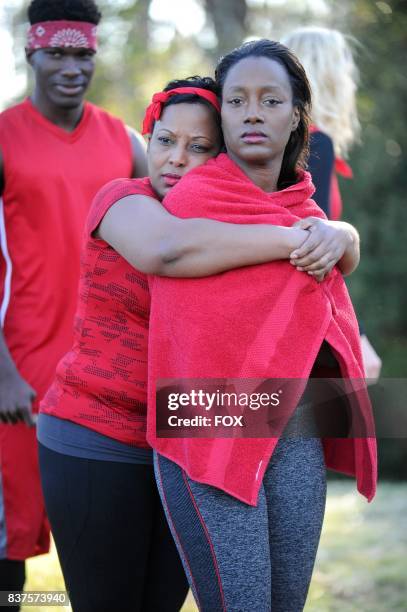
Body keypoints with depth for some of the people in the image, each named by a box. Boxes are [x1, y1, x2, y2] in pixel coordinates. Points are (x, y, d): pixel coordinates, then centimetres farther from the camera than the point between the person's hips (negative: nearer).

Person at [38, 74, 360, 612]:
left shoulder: (226, 223, 8)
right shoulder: (126, 201, -10)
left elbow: (331, 241, 4)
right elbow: (167, 249, -33)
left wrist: (337, 236, -21)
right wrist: (293, 240, -30)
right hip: (98, 444, -6)